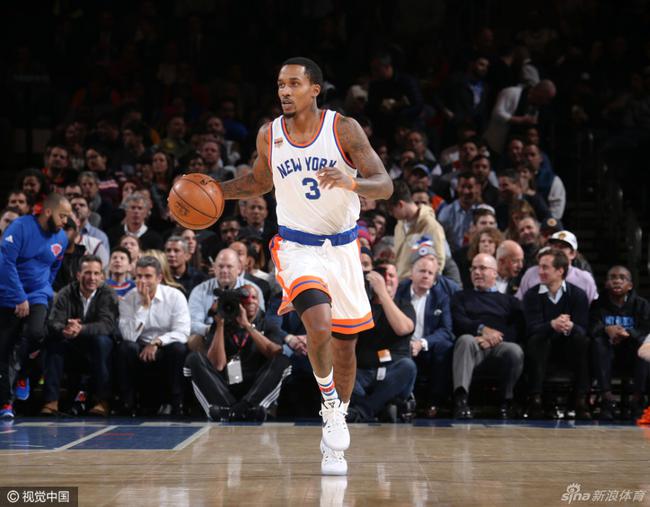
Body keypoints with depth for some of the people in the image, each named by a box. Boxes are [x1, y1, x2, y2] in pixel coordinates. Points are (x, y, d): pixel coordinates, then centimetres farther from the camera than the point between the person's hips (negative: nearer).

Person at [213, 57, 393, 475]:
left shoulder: (344, 129, -11)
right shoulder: (269, 136, -3)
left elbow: (385, 186, -14)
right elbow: (261, 181, 17)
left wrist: (352, 182, -34)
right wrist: (213, 190, 3)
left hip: (342, 249, 1)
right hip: (297, 247, -1)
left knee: (345, 345, 7)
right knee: (319, 323, -28)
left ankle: (334, 439, 26)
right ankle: (329, 399, -1)